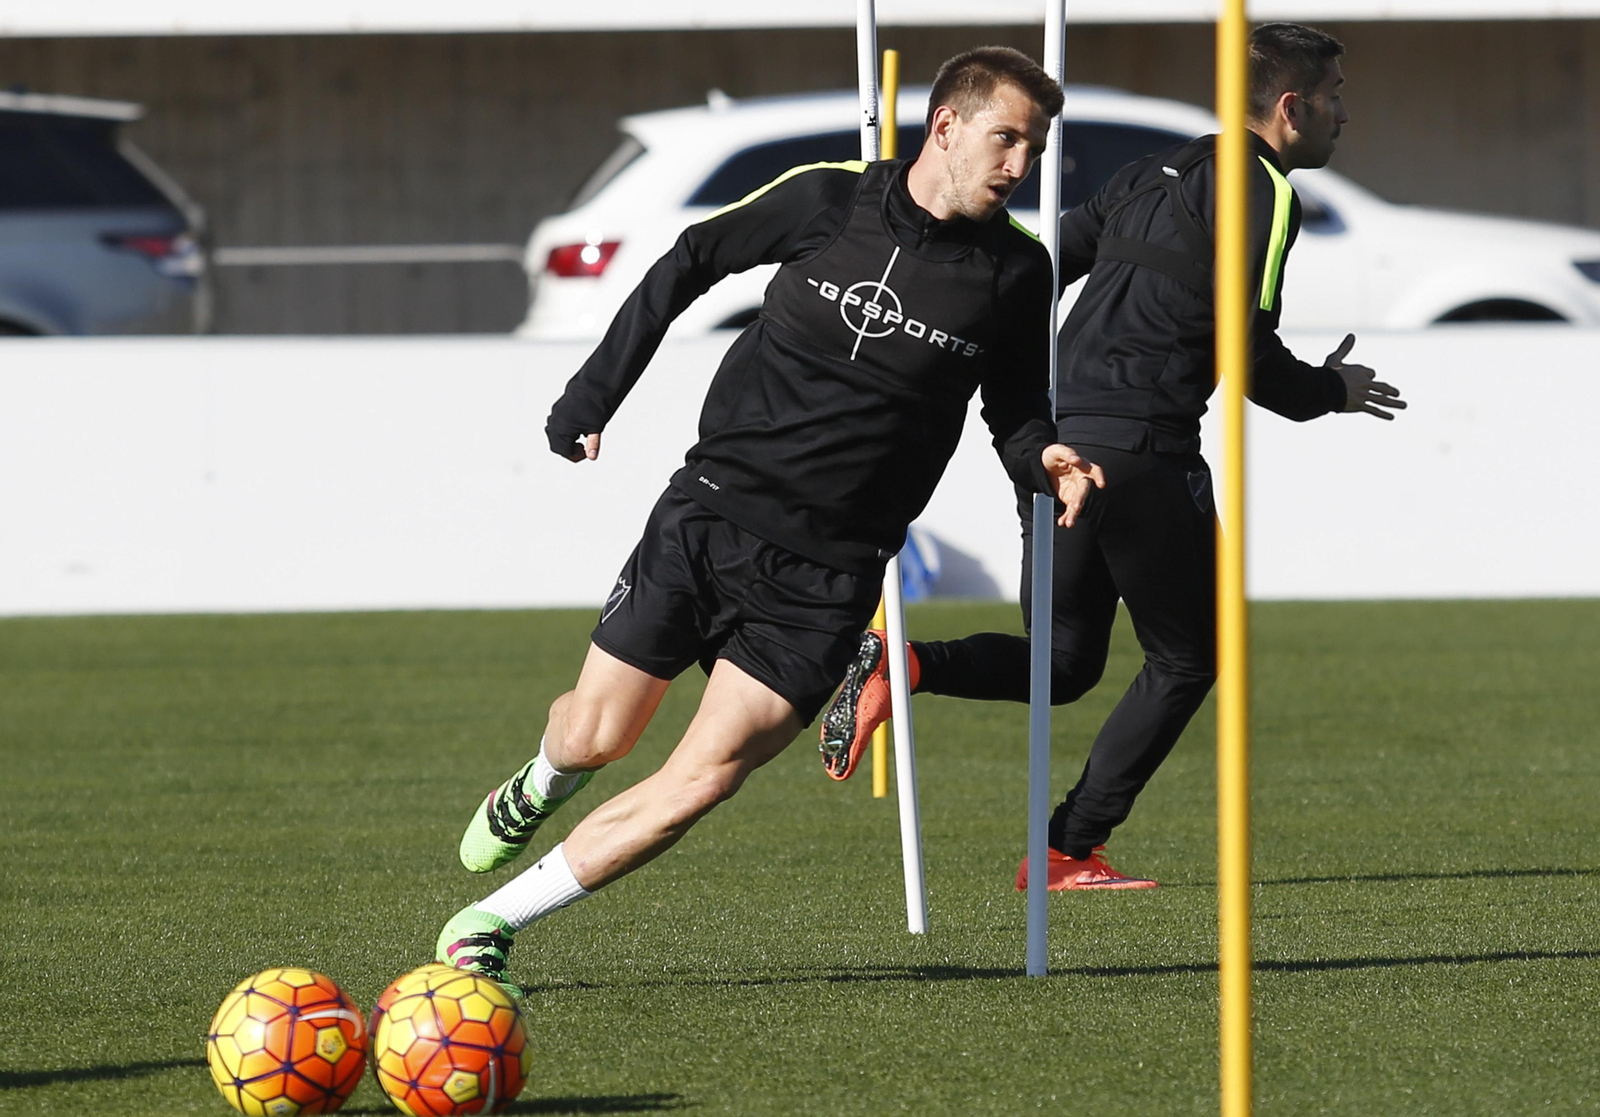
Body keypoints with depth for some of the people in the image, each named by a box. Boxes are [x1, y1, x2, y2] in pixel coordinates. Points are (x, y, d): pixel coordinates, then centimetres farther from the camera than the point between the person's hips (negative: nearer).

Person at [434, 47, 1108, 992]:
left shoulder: (1016, 272, -1)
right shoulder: (829, 199, -4)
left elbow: (1015, 414, 12)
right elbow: (689, 264, 10)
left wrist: (1047, 462, -11)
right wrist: (596, 393, 9)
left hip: (824, 576, 0)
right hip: (709, 513, 0)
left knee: (698, 784, -12)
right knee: (594, 739, 6)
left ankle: (495, 921, 1)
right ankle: (539, 790, 44)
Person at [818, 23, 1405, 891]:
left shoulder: (1152, 175, 19)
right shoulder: (1262, 194, -6)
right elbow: (1249, 354, -11)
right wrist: (1330, 393, 8)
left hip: (1053, 447, 8)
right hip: (1142, 454, -8)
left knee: (1064, 664, 16)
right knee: (1185, 659, 9)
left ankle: (902, 666, -10)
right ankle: (1067, 852, 4)